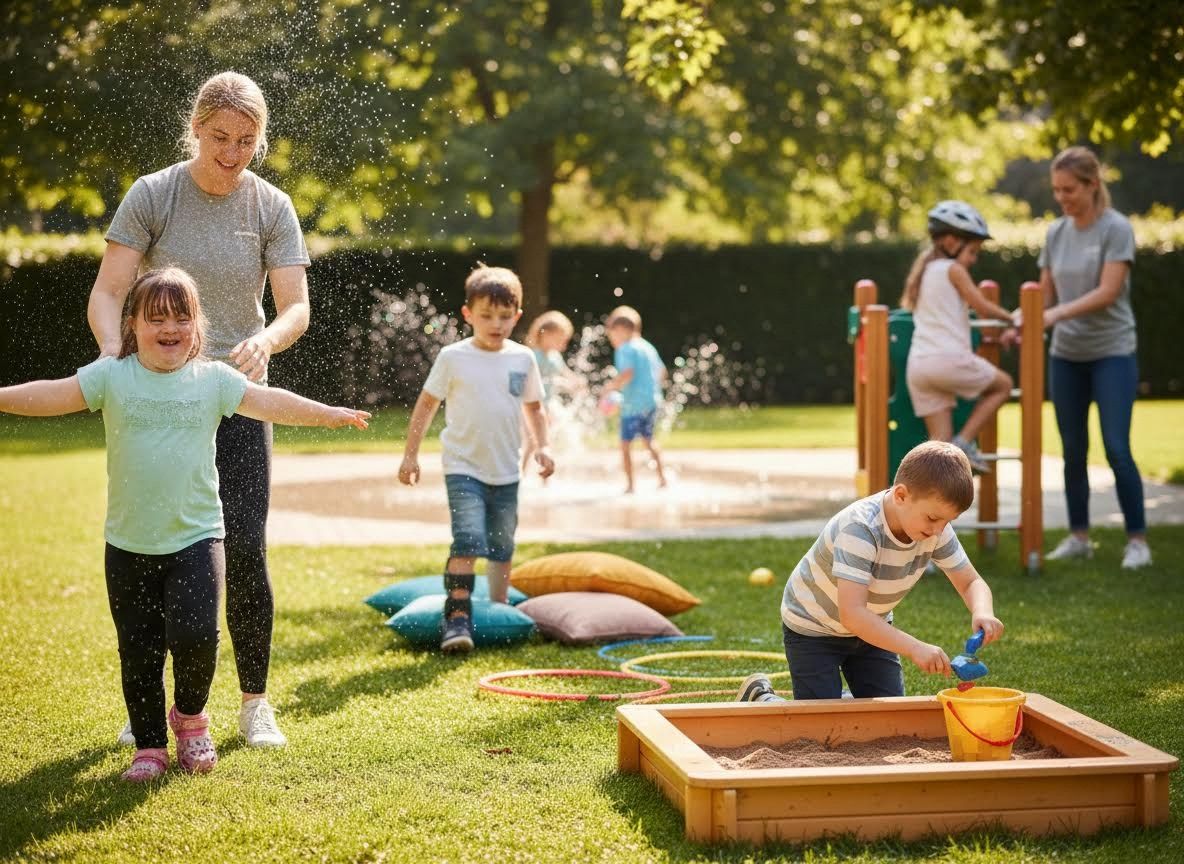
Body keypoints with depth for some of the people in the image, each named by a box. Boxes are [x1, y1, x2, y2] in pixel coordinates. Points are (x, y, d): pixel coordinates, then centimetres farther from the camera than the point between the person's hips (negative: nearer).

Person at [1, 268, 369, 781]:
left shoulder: (213, 379, 1)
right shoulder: (111, 376, 0)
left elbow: (268, 402, -3)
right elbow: (55, 396, -6)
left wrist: (327, 414, -11)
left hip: (196, 537, -1)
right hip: (129, 545, 1)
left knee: (194, 634, -14)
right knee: (138, 652, 6)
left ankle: (190, 716, 15)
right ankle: (150, 747, 21)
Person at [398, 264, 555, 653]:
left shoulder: (522, 359, 2)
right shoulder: (453, 358, -7)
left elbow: (533, 406, 14)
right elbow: (426, 405, 0)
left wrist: (542, 446, 1)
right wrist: (410, 454, -2)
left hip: (506, 472, 4)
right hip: (464, 468, -4)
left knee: (502, 548, 15)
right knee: (468, 541, -19)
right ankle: (457, 617, -18)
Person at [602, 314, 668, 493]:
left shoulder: (625, 349, -10)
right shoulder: (647, 347, 14)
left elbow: (627, 373, -25)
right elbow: (661, 372, 21)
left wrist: (610, 387, -16)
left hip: (633, 403, -8)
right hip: (652, 400, 8)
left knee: (625, 444, -2)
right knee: (648, 439, 25)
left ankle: (629, 485, -4)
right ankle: (662, 477, 23)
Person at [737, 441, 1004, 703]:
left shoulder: (937, 528, -19)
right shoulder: (860, 529, -38)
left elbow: (971, 583, -10)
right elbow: (852, 614, -47)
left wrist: (982, 613, -35)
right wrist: (915, 648, -57)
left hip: (871, 626, 6)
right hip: (812, 629, -6)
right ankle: (761, 696, 16)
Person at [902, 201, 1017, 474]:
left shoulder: (922, 271, 21)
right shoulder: (953, 269, 0)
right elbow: (984, 308, -2)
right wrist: (1010, 318, 17)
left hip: (918, 366, 7)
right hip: (949, 359, -7)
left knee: (940, 442, 6)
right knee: (1003, 384, 17)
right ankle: (964, 442, 3)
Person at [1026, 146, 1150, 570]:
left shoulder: (1116, 228, -9)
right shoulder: (1055, 233, 6)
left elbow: (1108, 293, -17)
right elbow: (1045, 294, 11)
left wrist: (1058, 314, -27)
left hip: (1112, 353, -5)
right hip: (1065, 355, 5)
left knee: (1117, 448, -10)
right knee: (1073, 450, 8)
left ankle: (1137, 539, -2)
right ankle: (1078, 536, 17)